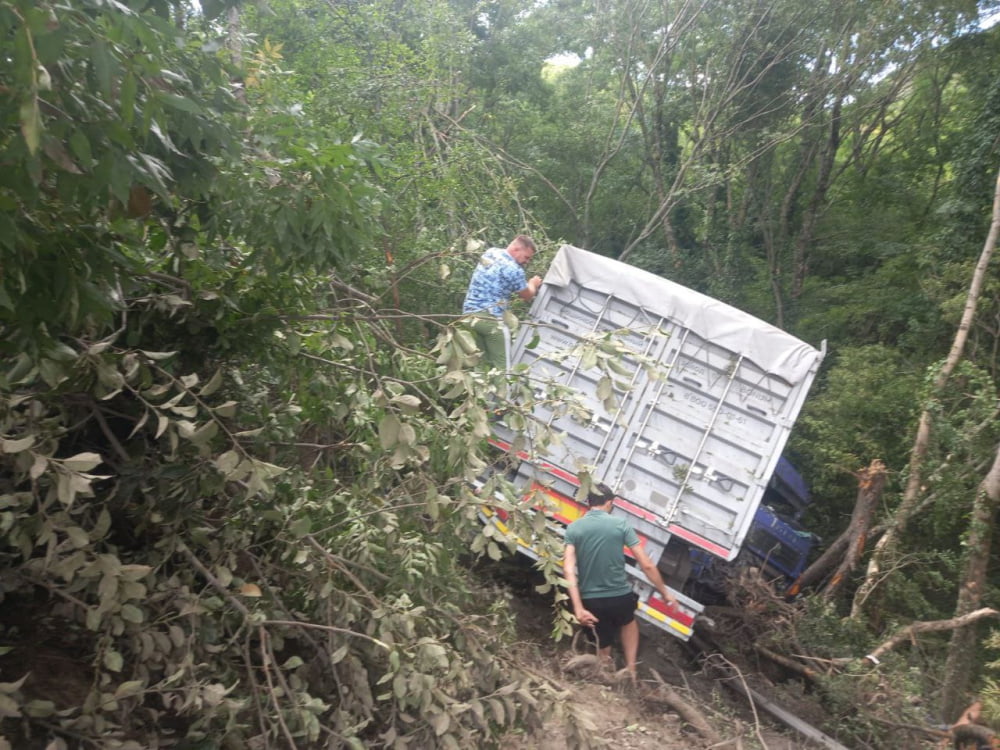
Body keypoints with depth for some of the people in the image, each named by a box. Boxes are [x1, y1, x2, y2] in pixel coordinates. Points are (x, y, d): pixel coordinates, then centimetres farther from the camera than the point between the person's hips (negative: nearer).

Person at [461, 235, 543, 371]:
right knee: (501, 366, -2)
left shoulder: (490, 252, 11)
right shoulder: (513, 269, -14)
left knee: (481, 363, 12)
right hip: (489, 318, -8)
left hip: (470, 313, 8)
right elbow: (526, 295, 1)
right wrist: (533, 284, 23)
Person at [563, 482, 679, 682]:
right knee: (628, 622, 35)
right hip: (620, 596, 0)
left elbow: (569, 569, -14)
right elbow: (646, 565, -7)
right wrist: (665, 592, 5)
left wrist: (578, 608, -17)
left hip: (591, 600, 0)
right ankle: (630, 669, 29)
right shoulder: (620, 524, -6)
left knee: (603, 645, 25)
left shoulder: (574, 528, -3)